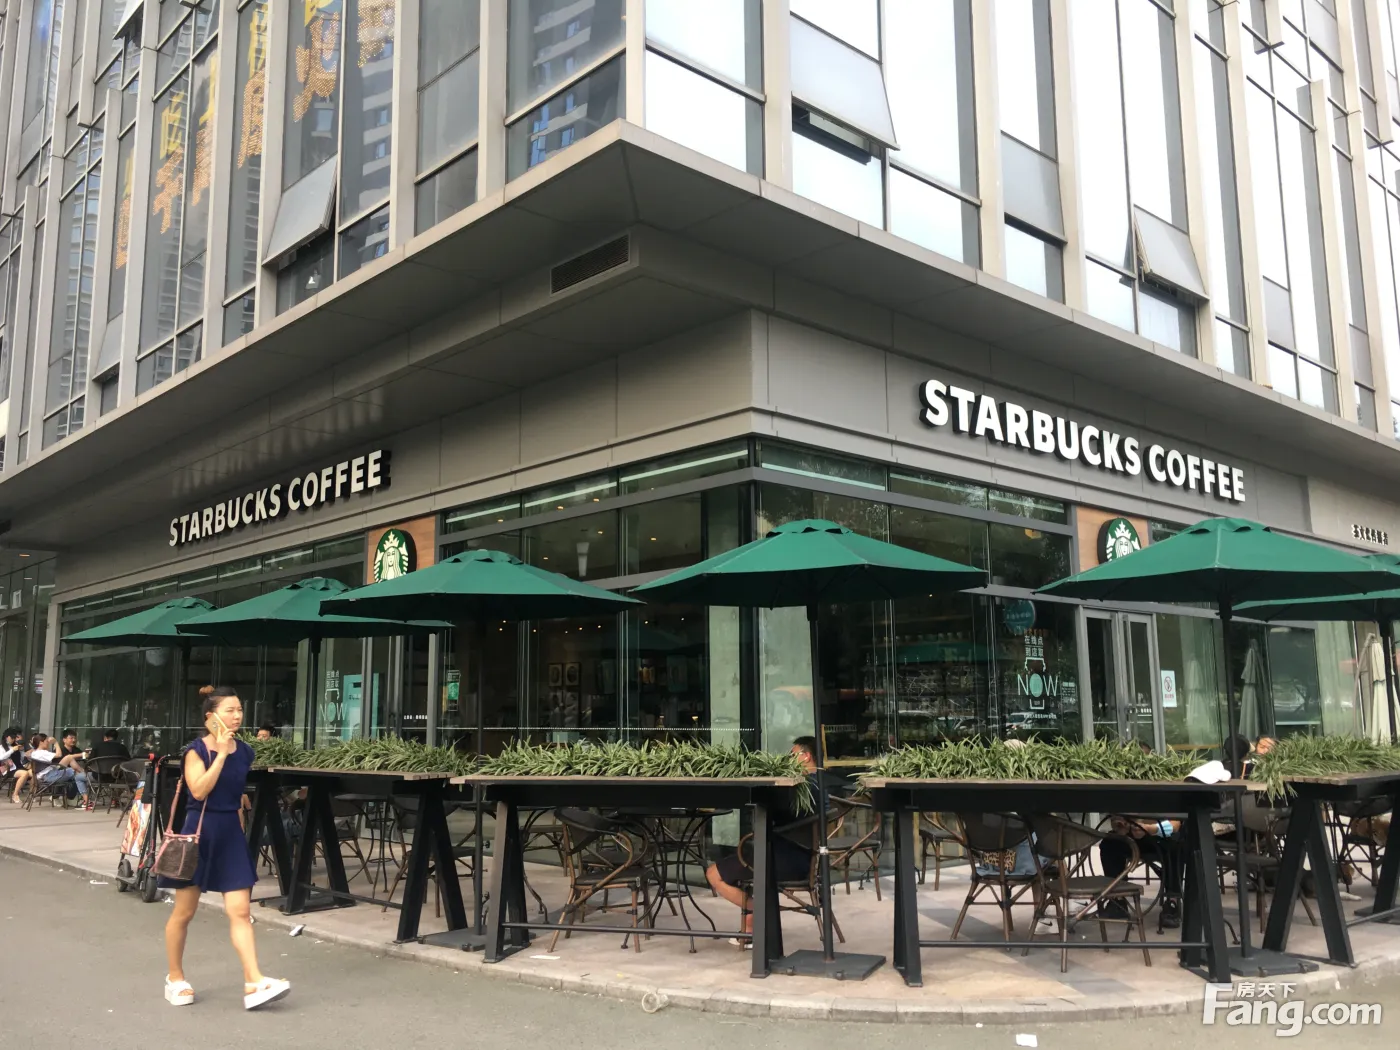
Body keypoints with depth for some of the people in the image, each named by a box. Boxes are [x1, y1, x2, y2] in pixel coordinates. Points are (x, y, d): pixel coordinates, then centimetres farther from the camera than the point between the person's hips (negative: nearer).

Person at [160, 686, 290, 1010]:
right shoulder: (196, 750, -10)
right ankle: (175, 978, 27)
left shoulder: (245, 751, 4)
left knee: (240, 911, -3)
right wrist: (221, 752, -23)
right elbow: (199, 790, -24)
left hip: (231, 832, 4)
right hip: (199, 831, -4)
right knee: (184, 912, 10)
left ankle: (254, 983, -7)